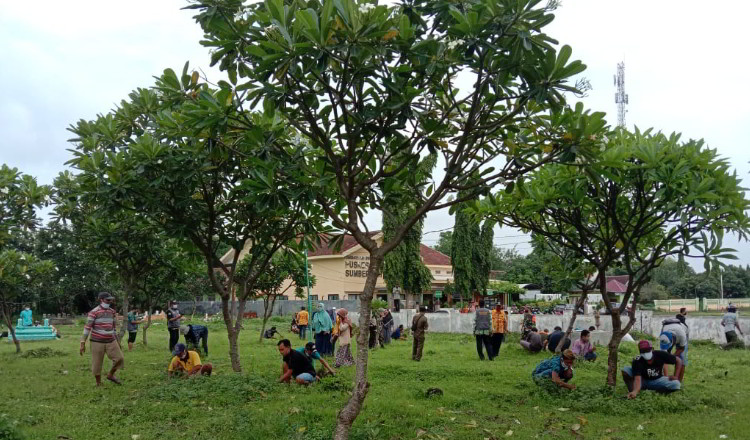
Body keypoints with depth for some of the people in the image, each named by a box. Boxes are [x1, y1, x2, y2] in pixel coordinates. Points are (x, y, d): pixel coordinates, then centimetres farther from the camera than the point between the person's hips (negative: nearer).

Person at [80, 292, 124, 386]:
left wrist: (118, 341, 18)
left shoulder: (112, 311, 6)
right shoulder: (94, 312, -12)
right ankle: (99, 384, 21)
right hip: (97, 342, -5)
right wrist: (82, 344, -17)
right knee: (97, 364, 3)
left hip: (110, 341, 5)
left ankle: (110, 375, 20)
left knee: (119, 359, -4)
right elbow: (87, 327, -13)